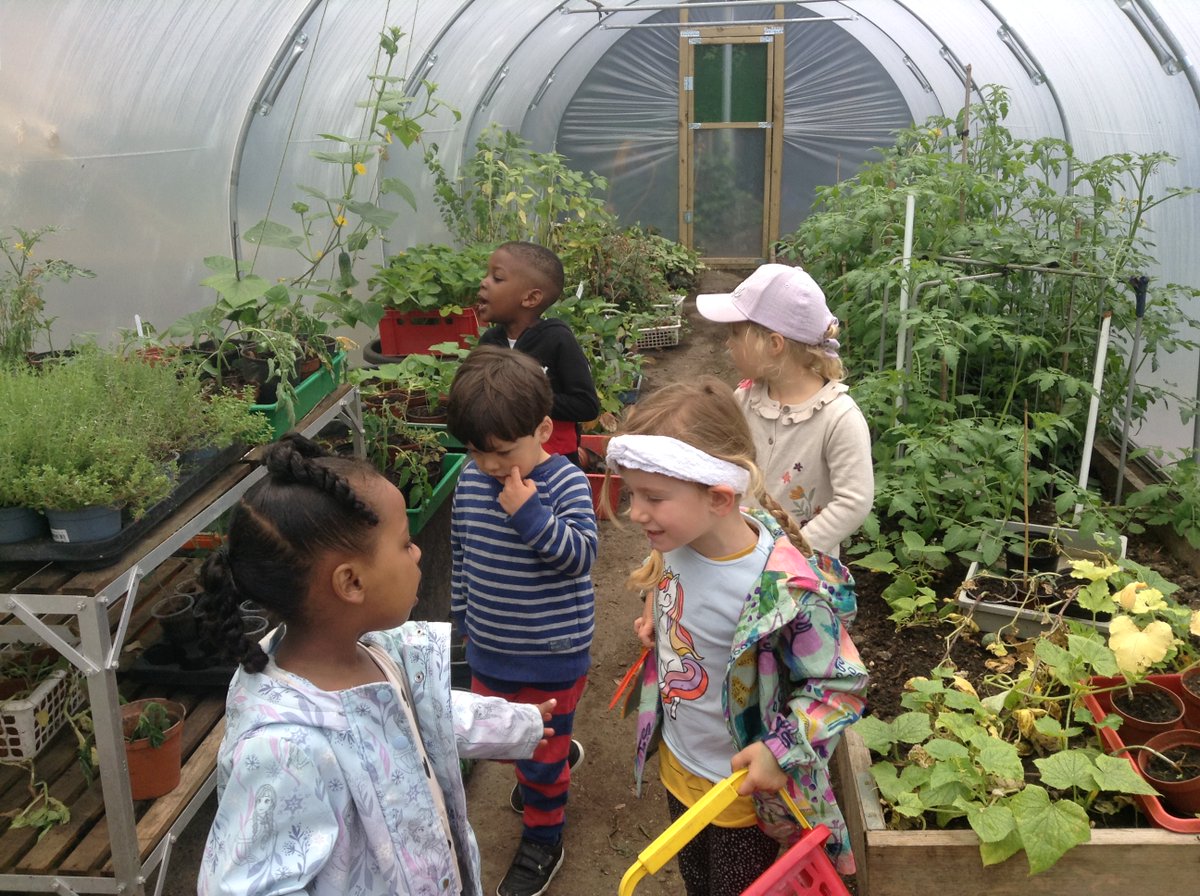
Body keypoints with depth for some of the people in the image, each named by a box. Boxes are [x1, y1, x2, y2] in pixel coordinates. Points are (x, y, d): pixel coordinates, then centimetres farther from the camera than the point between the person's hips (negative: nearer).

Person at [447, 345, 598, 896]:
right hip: (487, 649, 6)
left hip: (551, 655, -6)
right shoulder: (471, 480, -4)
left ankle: (542, 840, 33)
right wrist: (463, 614, 16)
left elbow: (581, 555, -25)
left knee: (541, 751, 10)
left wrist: (530, 513, -34)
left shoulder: (564, 484, -19)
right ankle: (558, 754, 55)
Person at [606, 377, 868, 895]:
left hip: (740, 786, -6)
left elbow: (841, 684, -23)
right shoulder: (677, 539, -16)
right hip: (677, 763, 6)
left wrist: (781, 750, -31)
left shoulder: (783, 589, -36)